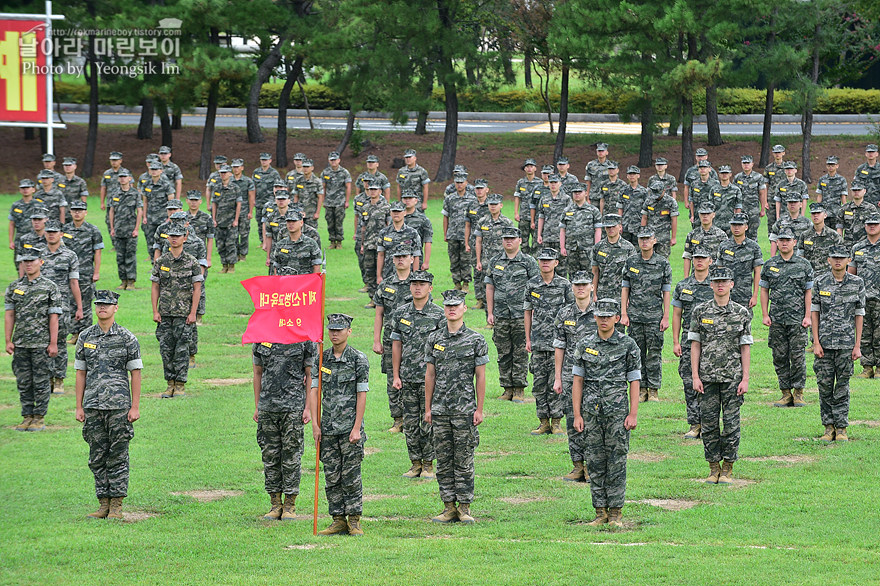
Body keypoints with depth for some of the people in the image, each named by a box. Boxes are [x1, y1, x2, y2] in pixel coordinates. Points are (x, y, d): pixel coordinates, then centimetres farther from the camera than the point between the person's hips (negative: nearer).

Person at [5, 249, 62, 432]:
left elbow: (53, 317, -3)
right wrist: (8, 341, 2)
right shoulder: (14, 287, 9)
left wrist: (53, 343, -8)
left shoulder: (50, 287, -1)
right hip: (20, 344, 4)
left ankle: (39, 418, 7)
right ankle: (27, 416, 15)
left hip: (42, 344, -4)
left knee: (41, 382, -1)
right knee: (23, 382, 6)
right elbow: (9, 315, 9)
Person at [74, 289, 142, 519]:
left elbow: (135, 373, -1)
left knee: (118, 457, -1)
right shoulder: (85, 337, 8)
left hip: (119, 405, -3)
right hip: (92, 405, 3)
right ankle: (103, 505, 12)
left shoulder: (127, 338, -1)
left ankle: (117, 507, 3)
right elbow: (80, 373, 10)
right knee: (97, 457, 5)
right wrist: (79, 407, 5)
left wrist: (135, 407, -6)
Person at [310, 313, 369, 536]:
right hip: (328, 429, 4)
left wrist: (357, 428, -11)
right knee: (331, 477, 5)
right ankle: (338, 521, 11)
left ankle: (354, 521, 3)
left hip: (350, 428, -4)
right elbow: (314, 391, 8)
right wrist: (315, 424, -1)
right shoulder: (322, 358, 9)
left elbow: (361, 395, -6)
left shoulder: (359, 359, -3)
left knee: (351, 476, -3)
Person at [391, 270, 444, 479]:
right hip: (407, 379, 3)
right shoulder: (400, 313, 8)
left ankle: (428, 464, 7)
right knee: (410, 422, 5)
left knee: (428, 421, -2)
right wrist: (395, 376, 6)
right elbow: (396, 345, 10)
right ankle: (415, 463, 14)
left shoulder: (438, 315, -3)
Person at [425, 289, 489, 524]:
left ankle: (464, 507, 5)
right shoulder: (434, 339, 8)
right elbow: (430, 374, 10)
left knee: (464, 460, -1)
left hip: (465, 408, -3)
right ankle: (449, 507, 11)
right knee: (443, 459, 5)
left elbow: (480, 376, -1)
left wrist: (479, 409, -5)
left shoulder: (475, 340, -1)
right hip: (440, 409, 3)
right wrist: (428, 408, 7)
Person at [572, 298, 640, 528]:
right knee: (595, 463, 4)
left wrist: (633, 414, -6)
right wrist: (577, 415, 1)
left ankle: (616, 513, 4)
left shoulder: (628, 345, 0)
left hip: (617, 412, -2)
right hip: (591, 412, 2)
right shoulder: (585, 345, 6)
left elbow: (634, 381, 1)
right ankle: (600, 512, 10)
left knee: (616, 462, -1)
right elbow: (577, 381, 7)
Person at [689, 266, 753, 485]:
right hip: (708, 377, 1)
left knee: (731, 423, -1)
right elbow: (695, 345, 3)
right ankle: (713, 468, 12)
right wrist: (695, 376, -3)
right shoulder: (700, 312, 3)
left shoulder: (742, 313, 3)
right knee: (709, 422, 2)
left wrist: (745, 379, -3)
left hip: (733, 377, -1)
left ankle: (727, 469, 8)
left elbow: (745, 348, 3)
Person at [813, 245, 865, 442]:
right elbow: (815, 312, 4)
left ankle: (841, 428, 9)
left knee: (842, 386, 2)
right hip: (824, 342, 1)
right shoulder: (821, 282, 2)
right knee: (824, 384, 2)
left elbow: (859, 315, 3)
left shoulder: (857, 283, 1)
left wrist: (857, 346, -1)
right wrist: (816, 342, -4)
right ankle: (828, 427, 12)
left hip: (846, 343, -1)